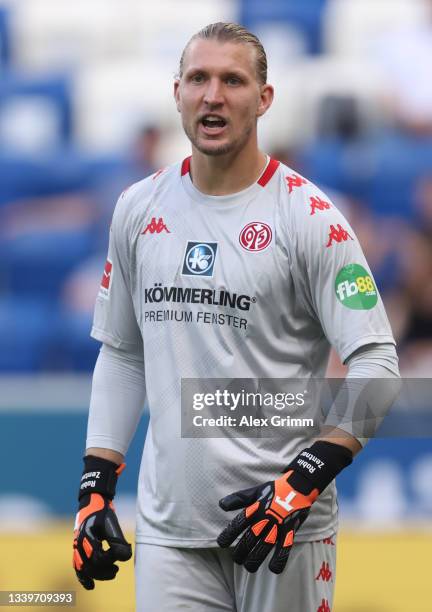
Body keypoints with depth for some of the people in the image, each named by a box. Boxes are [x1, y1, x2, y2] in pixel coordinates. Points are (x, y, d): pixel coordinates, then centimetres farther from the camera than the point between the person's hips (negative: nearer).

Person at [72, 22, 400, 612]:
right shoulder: (139, 208, 9)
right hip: (168, 525, 3)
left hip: (282, 522, -3)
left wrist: (303, 483, -18)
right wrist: (96, 487, 9)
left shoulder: (306, 214, -6)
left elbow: (375, 363, -9)